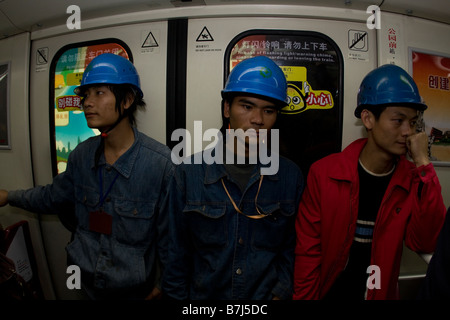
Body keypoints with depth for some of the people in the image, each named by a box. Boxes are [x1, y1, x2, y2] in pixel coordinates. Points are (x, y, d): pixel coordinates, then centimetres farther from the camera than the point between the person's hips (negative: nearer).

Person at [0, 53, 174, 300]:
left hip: (133, 288, -5)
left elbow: (167, 236, -16)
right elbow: (53, 197, 13)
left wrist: (163, 285, -8)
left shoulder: (161, 163, -25)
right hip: (86, 281, 5)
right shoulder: (82, 155, -7)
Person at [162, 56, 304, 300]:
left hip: (267, 295, 1)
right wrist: (177, 296, -5)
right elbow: (177, 255, -6)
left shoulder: (291, 176, -9)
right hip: (203, 294, 0)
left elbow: (291, 250, -1)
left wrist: (280, 292, -10)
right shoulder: (189, 172, -13)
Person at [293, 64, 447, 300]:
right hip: (327, 292, -2)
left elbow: (424, 243, -20)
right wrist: (305, 296, -12)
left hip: (381, 293, 3)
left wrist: (423, 164, -23)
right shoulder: (324, 172, -17)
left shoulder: (415, 178, -7)